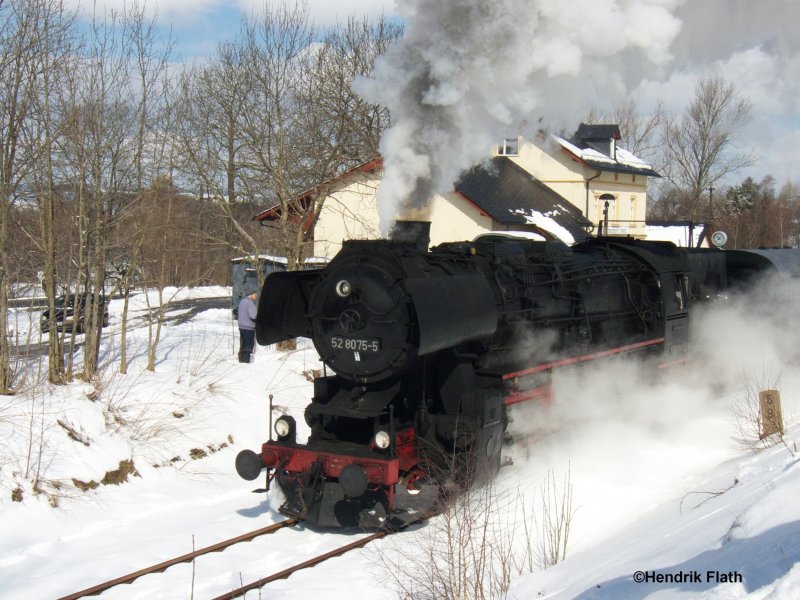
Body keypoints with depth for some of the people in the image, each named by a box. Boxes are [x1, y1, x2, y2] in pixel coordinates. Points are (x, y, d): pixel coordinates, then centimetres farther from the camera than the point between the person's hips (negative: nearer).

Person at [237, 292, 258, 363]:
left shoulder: (242, 301, 10)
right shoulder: (250, 303, -18)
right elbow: (253, 315, -27)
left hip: (241, 326, 8)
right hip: (249, 328, -8)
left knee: (242, 346, 15)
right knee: (248, 347, -3)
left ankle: (241, 361, 20)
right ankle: (245, 361, -4)